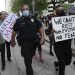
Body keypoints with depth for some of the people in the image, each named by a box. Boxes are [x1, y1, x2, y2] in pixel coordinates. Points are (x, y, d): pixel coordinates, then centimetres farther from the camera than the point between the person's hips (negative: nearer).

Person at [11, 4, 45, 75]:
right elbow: (14, 31, 4)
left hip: (33, 42, 3)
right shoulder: (19, 20, -4)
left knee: (30, 58, 21)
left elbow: (40, 27, 2)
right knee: (27, 59, -3)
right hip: (24, 43, -3)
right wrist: (13, 41, 8)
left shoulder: (34, 19, 0)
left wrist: (42, 37, -8)